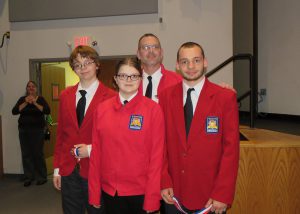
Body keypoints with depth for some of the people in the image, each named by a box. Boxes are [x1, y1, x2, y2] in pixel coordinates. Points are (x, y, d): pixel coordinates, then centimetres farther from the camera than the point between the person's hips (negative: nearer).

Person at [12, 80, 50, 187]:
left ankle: (41, 177, 7)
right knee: (26, 154, 2)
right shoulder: (22, 99, 9)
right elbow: (14, 111, -4)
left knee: (38, 153, -4)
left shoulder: (40, 99, 2)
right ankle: (28, 178, 13)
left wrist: (35, 103, -19)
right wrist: (25, 103, -14)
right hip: (24, 130, 3)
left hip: (37, 130, -2)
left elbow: (47, 111, -13)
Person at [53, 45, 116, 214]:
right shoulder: (65, 96, 6)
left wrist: (91, 150, -14)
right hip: (68, 170, 4)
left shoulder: (110, 97, -11)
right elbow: (61, 134, 10)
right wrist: (57, 168, 9)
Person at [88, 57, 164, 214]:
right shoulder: (102, 109, -1)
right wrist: (94, 193, 3)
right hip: (109, 191, 3)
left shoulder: (153, 109, -9)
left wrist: (152, 198, -9)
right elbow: (96, 152, 2)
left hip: (141, 192, -2)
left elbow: (157, 155, -9)